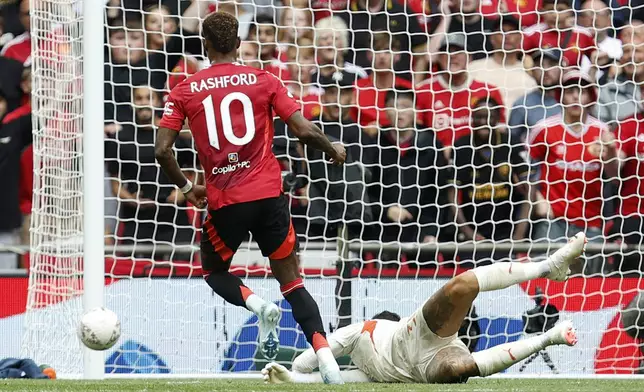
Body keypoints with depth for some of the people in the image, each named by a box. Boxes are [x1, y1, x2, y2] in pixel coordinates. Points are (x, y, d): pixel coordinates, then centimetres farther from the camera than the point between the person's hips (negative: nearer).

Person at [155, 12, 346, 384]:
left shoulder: (185, 90, 3)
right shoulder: (264, 80, 2)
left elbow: (163, 150, -1)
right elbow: (305, 131, -4)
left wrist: (187, 187, 15)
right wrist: (334, 150, 16)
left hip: (224, 200, -1)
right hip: (269, 194, 1)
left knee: (214, 272, 24)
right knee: (291, 280, 8)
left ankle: (257, 305, -8)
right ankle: (327, 358, -11)